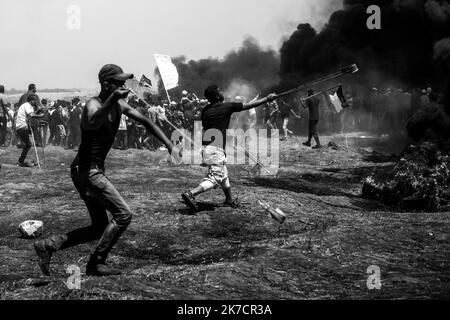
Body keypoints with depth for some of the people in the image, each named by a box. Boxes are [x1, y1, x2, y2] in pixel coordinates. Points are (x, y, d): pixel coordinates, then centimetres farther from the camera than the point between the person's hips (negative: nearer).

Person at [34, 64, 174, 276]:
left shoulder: (119, 105, 8)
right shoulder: (93, 105, -19)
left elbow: (146, 122, 17)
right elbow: (93, 123, -44)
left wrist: (168, 143, 9)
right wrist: (112, 100, -58)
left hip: (95, 171, 9)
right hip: (86, 170, -9)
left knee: (99, 229, 12)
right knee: (123, 215, -11)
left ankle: (48, 245, 15)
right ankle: (96, 264, -3)